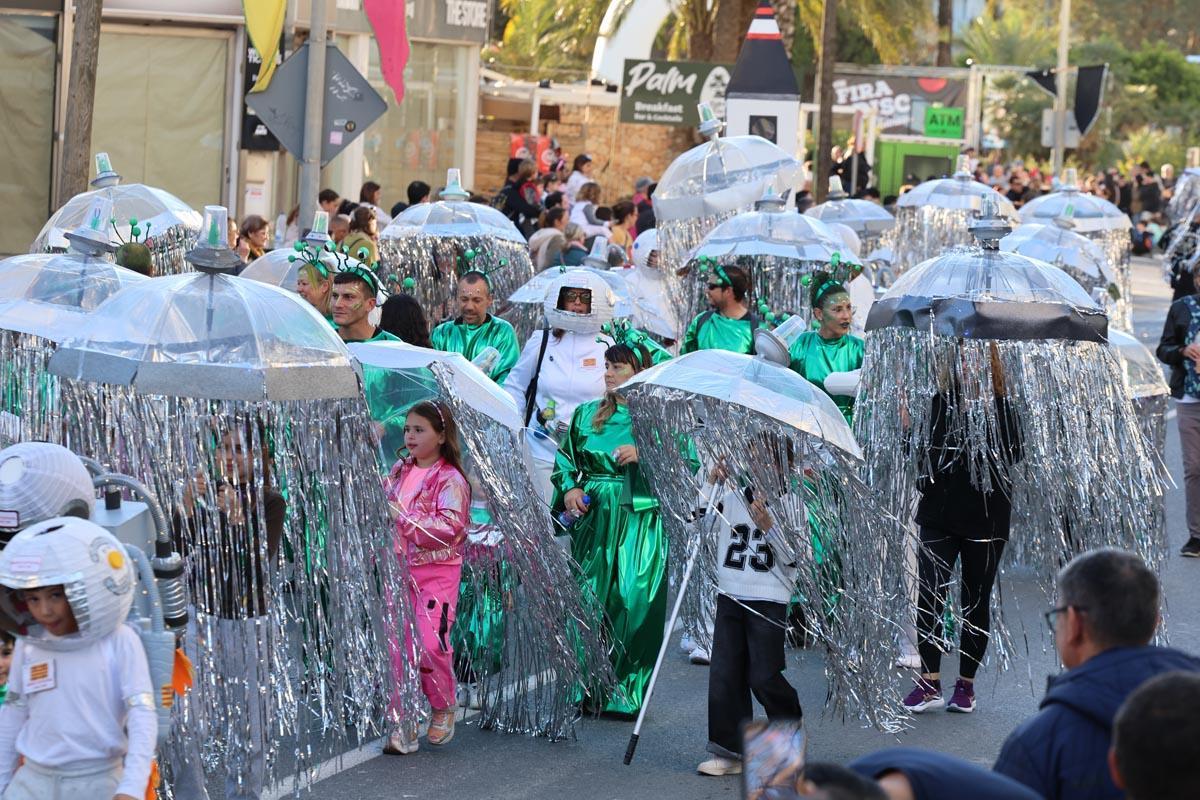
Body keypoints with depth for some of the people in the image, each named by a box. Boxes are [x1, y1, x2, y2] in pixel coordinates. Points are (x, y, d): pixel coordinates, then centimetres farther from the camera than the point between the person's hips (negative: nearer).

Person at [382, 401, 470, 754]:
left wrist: (404, 518, -23)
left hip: (436, 572, -6)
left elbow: (449, 527, -20)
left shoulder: (450, 480, -9)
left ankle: (444, 708, 14)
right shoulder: (400, 472, 10)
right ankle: (404, 726, 6)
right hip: (400, 569, 6)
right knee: (397, 646, 0)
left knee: (431, 645, -12)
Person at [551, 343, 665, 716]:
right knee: (587, 598, -2)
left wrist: (643, 454, -17)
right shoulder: (586, 415, 14)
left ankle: (624, 693, -1)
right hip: (593, 517, 3)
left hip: (640, 520, -3)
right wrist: (569, 489, 2)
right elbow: (565, 459, 21)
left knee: (633, 601, -7)